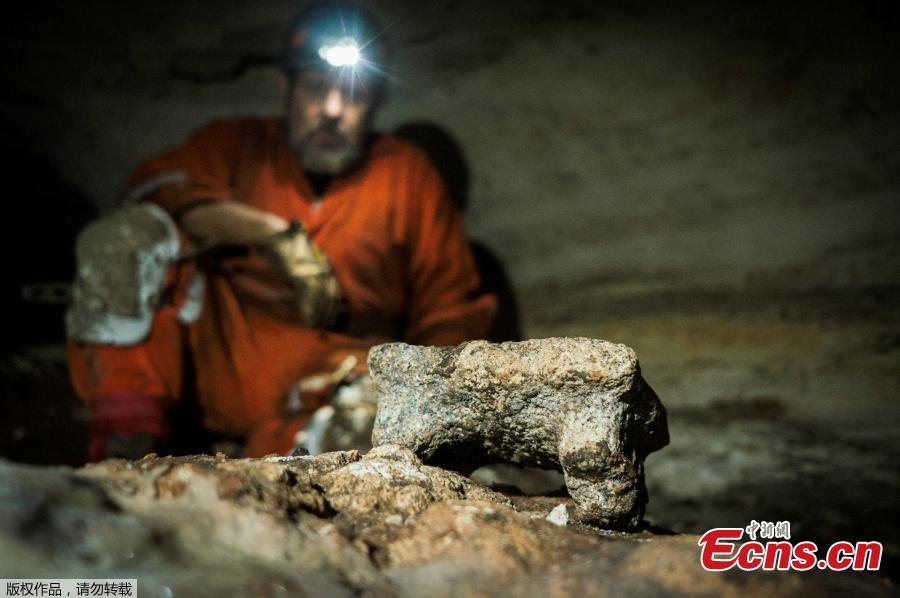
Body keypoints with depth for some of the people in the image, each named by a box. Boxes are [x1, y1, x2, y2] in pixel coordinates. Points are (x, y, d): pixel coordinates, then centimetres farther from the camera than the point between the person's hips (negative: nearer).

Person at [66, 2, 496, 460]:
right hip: (212, 350, 2)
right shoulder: (237, 144, 16)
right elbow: (154, 186, -5)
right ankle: (126, 447, -25)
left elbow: (453, 313, 11)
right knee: (128, 232, -20)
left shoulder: (406, 176, 13)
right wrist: (278, 235, -15)